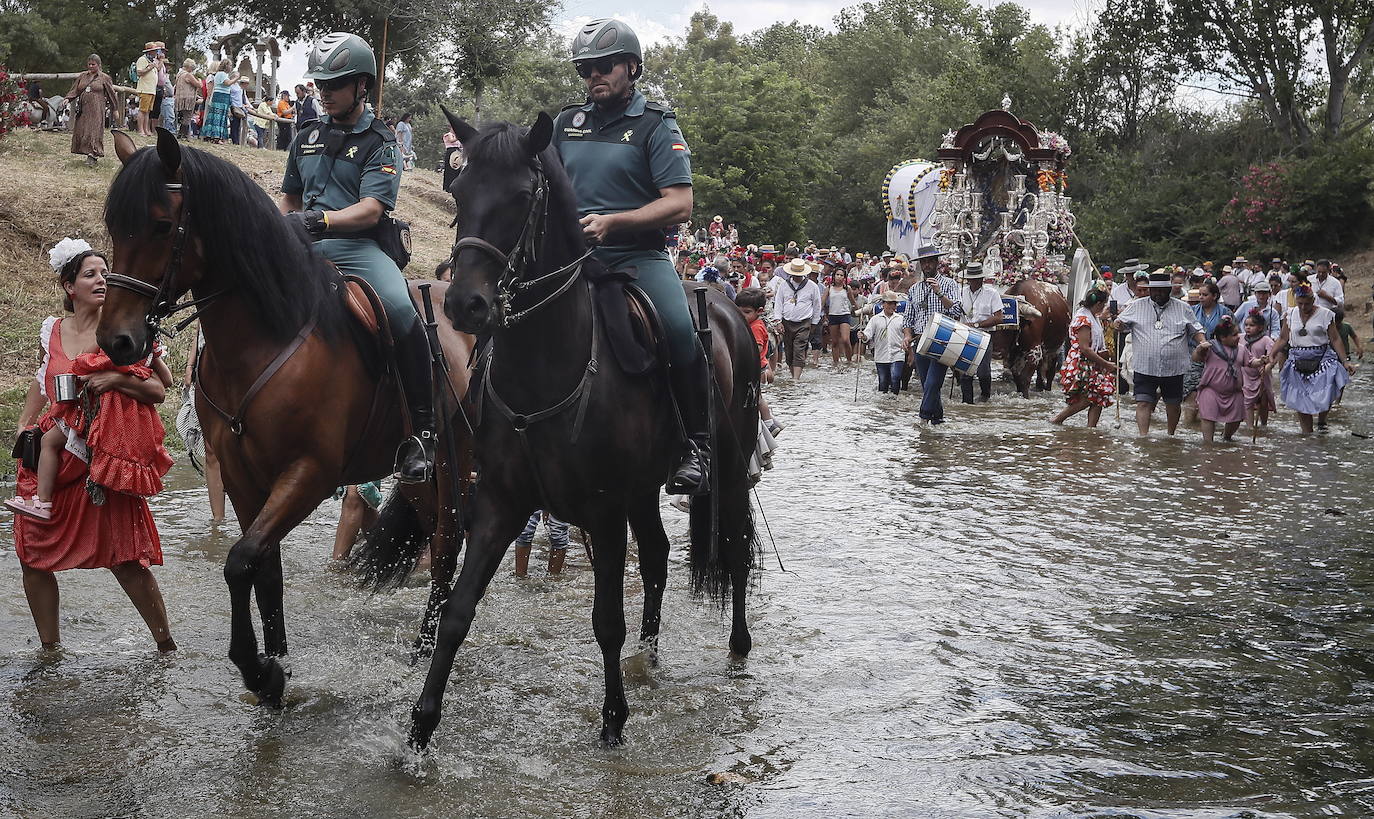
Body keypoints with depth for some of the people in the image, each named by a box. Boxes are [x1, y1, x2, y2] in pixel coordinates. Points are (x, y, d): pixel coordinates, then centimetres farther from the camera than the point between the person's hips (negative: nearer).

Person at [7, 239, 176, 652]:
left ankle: (166, 645, 6)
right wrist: (24, 425, 18)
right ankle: (50, 647, 23)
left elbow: (158, 391, -10)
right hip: (50, 456, 4)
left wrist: (115, 379, -24)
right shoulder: (52, 332, 6)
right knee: (32, 556, 6)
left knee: (127, 561, -8)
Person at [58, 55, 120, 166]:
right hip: (83, 109, 5)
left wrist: (115, 110, 8)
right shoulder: (82, 76, 14)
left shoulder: (104, 78, 4)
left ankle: (93, 156, -12)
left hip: (96, 110, -5)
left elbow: (112, 94, 7)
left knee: (94, 131, -11)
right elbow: (74, 90, 13)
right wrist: (67, 98, -4)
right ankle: (88, 153, 12)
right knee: (80, 131, 2)